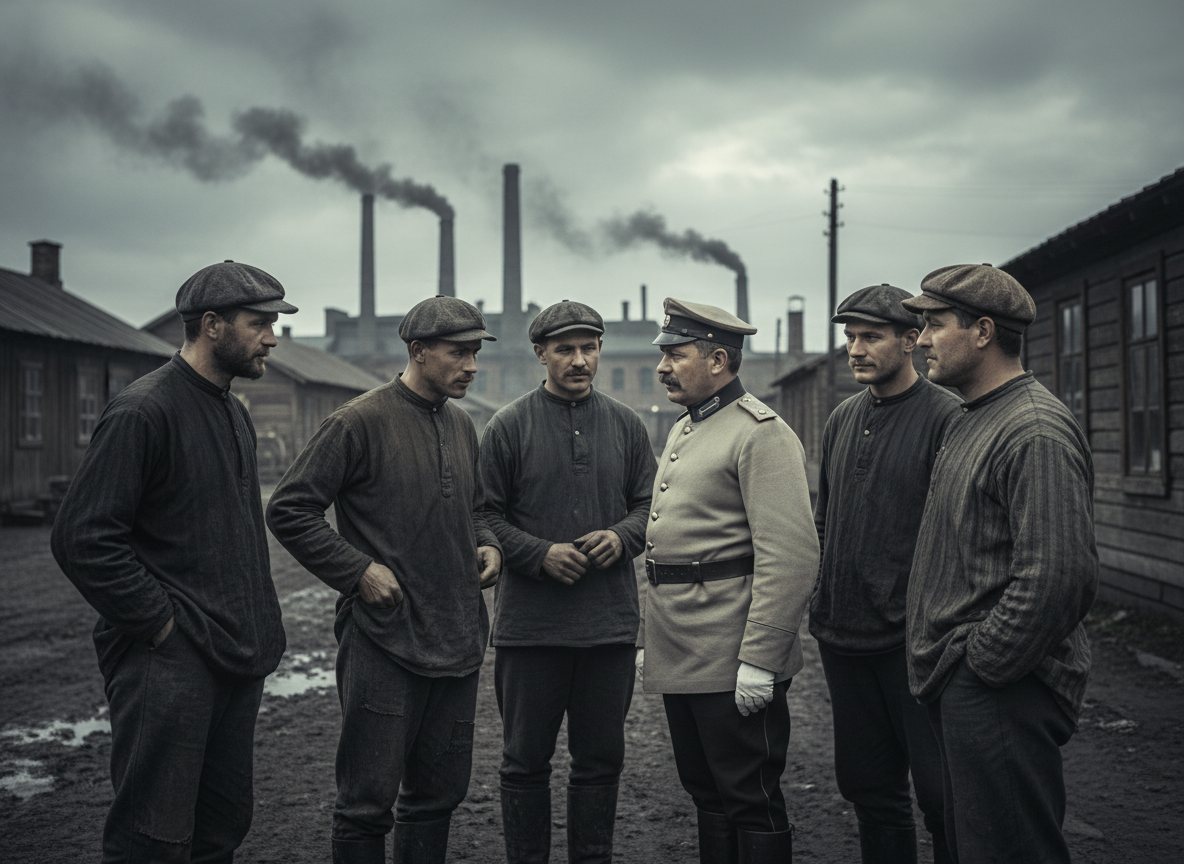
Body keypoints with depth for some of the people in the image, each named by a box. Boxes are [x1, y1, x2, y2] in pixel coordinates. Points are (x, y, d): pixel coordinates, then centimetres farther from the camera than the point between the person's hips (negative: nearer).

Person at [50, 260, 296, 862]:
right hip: (168, 664, -9)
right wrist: (159, 624, -15)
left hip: (236, 661, 9)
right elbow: (82, 540, -19)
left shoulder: (235, 414, 16)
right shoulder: (143, 411, -13)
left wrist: (256, 626, 15)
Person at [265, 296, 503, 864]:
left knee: (440, 793, 16)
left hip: (458, 640, 7)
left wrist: (488, 544, 7)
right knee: (369, 801, -1)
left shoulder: (461, 425, 13)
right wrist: (360, 569, -14)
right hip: (384, 637, -7)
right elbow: (289, 510, -10)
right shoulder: (360, 422, -10)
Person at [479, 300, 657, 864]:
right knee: (526, 761, 7)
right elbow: (485, 515, -1)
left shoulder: (625, 424, 8)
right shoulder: (509, 427, -1)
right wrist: (541, 554, -14)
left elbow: (650, 502, 13)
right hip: (529, 622, -2)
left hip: (610, 622, 3)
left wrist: (623, 537, -8)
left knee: (601, 760, 12)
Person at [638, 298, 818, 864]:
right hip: (678, 659, 9)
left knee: (752, 800, 1)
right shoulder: (682, 431, 17)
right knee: (705, 793, 17)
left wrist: (759, 658, -23)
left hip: (732, 662, -9)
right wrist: (646, 638, 19)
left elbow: (792, 558, -20)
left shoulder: (762, 434, -12)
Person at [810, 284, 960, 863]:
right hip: (843, 636, 7)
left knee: (939, 792, 1)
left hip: (912, 639, -7)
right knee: (867, 786, 16)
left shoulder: (947, 417, -9)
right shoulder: (843, 419, 13)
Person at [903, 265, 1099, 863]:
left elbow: (1060, 576, -26)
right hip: (955, 688, 10)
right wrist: (944, 666, 15)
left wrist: (981, 665, -18)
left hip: (1001, 695, -10)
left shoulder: (1036, 432, -18)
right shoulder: (968, 423, 16)